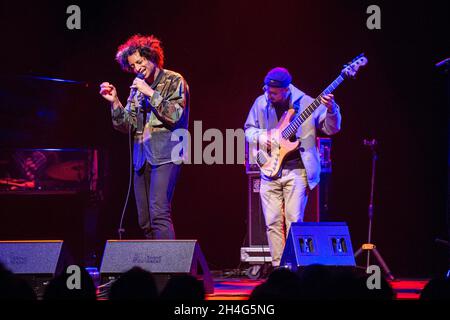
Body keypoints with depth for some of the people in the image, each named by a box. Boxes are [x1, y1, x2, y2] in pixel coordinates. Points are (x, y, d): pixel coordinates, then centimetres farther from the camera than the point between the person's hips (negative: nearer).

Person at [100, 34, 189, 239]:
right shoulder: (137, 89, 19)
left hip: (164, 155, -7)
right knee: (145, 220, 3)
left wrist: (151, 93, -10)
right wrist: (114, 102, 2)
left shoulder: (174, 81, 3)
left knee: (158, 213, -20)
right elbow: (126, 126, 15)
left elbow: (175, 116, -9)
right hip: (142, 158, 7)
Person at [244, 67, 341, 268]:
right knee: (273, 222, 3)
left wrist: (331, 110, -21)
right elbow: (248, 129, 18)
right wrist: (259, 137, -4)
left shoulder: (305, 103, -5)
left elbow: (331, 128, -1)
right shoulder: (261, 103, 5)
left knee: (294, 220, -7)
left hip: (296, 170, -4)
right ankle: (278, 265, 9)